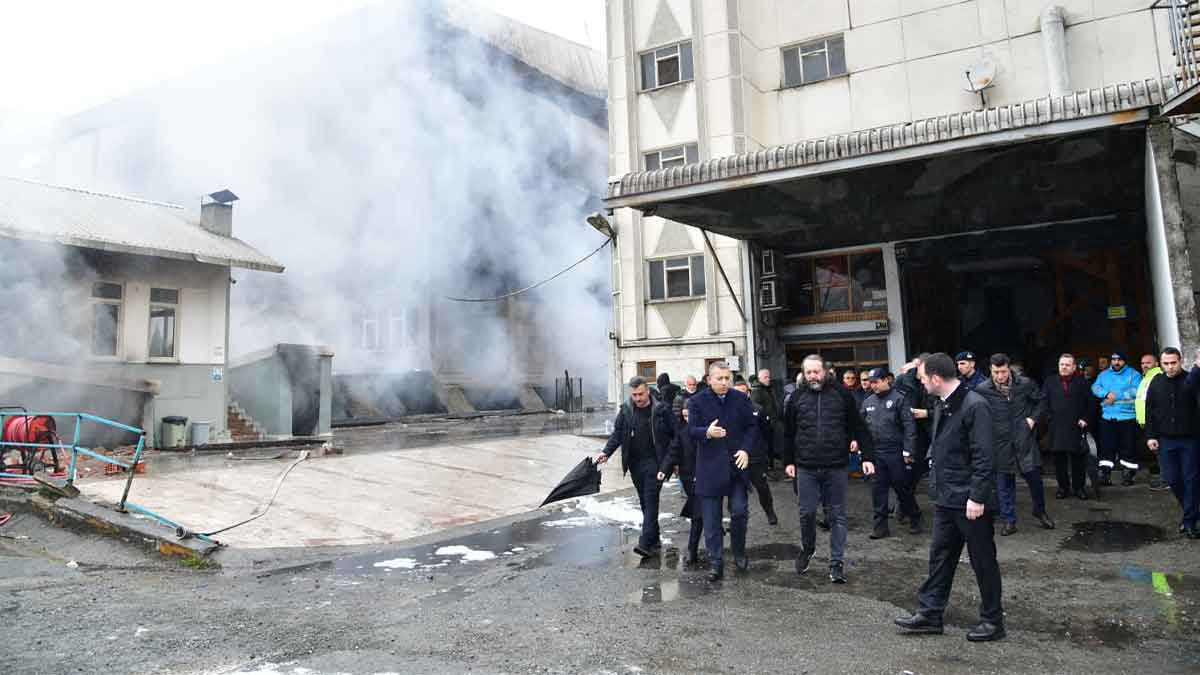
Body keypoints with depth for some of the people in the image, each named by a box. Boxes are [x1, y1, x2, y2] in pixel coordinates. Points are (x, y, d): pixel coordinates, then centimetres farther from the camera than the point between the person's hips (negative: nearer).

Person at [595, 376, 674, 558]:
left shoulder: (661, 410, -7)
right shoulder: (625, 410, 3)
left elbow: (673, 435, -3)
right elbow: (617, 434, 6)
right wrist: (606, 452, -9)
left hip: (654, 461, -4)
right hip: (635, 463, 4)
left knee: (651, 500, -10)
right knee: (644, 502, 11)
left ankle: (646, 543, -13)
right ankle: (654, 541, 21)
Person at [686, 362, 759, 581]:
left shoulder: (741, 399, 4)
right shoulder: (697, 401, -3)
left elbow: (751, 426, 7)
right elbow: (691, 430, -7)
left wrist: (746, 450, -7)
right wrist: (707, 433, -29)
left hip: (737, 464, 2)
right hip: (710, 467, -1)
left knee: (739, 512, 0)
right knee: (711, 519, 2)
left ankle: (739, 553, 23)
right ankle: (715, 563, 12)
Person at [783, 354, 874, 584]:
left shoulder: (842, 394, 1)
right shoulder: (797, 397, 5)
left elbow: (858, 427, 4)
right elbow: (788, 433, 10)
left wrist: (866, 456, -1)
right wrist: (788, 462, 8)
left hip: (837, 466, -1)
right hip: (806, 468, 1)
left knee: (838, 515, 5)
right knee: (806, 513, 5)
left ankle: (837, 562, 15)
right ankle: (807, 549, 31)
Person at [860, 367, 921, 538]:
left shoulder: (898, 399, -7)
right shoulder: (868, 402, 9)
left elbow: (909, 426, -10)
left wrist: (907, 451, -14)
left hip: (895, 453, -5)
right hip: (875, 453, 5)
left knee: (903, 488, 7)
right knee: (878, 490, 6)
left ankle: (915, 519, 26)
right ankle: (881, 525, 14)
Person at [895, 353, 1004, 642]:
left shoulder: (974, 406, -18)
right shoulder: (942, 406, 10)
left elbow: (984, 457, -21)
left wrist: (977, 497, -22)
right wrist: (936, 486, 16)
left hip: (970, 501, -9)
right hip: (946, 499, 9)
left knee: (983, 560, 7)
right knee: (940, 556, 14)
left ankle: (993, 619, 22)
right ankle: (930, 613, 23)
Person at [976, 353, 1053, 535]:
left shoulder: (1025, 384, -4)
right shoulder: (982, 390, -9)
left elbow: (1041, 400, 12)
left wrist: (1034, 418, 1)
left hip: (1025, 440, 1)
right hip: (1000, 443, -1)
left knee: (1034, 477, 9)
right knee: (1004, 483, 6)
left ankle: (1040, 512, 34)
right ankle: (1008, 520, 18)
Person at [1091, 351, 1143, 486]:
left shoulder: (1133, 374, 1)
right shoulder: (1104, 375, 14)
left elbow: (1136, 391, -14)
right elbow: (1095, 387, 0)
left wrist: (1116, 396, -15)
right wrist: (1107, 393, -18)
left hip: (1127, 417, -3)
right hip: (1108, 417, 3)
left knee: (1128, 447, 2)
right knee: (1107, 446, 2)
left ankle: (1129, 474, 13)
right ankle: (1104, 474, 4)